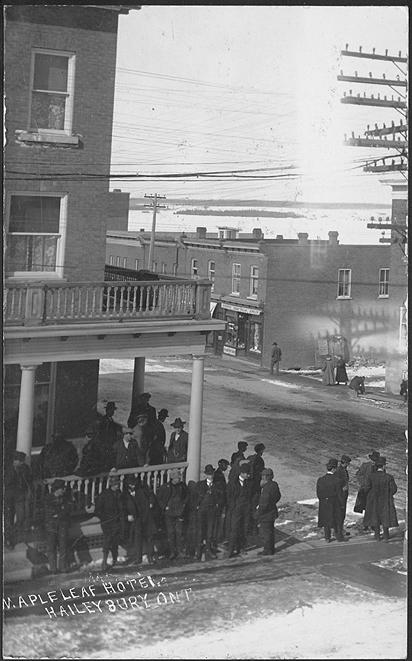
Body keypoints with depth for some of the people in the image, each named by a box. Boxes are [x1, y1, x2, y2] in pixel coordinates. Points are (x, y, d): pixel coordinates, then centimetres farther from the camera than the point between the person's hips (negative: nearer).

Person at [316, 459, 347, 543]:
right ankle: (339, 536, 21)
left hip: (323, 504, 3)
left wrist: (322, 500, 13)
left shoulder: (320, 480, -7)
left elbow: (318, 493, -1)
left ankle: (327, 537, 20)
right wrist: (341, 503, -1)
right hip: (334, 504, -3)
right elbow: (338, 493, -14)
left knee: (326, 520, 14)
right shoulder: (335, 480, -19)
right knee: (336, 521, 11)